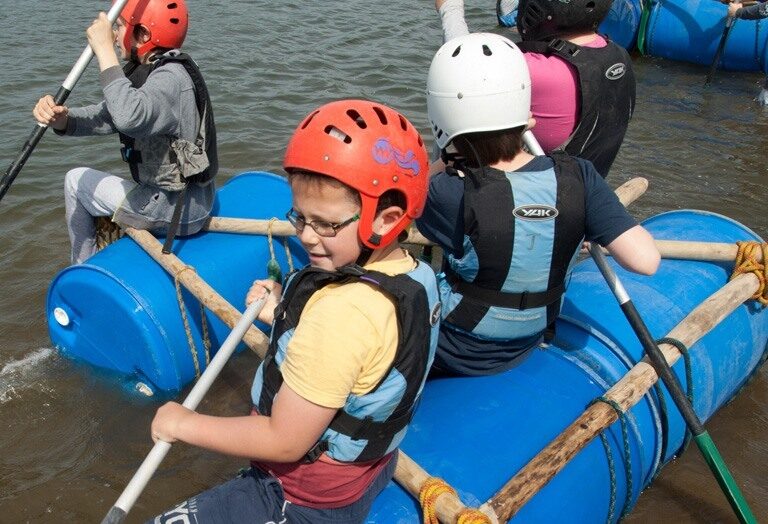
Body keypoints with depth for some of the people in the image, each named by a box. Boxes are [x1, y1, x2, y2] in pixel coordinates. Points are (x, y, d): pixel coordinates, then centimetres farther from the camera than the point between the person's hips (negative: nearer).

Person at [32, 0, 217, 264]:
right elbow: (105, 116, 3)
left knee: (77, 181, 8)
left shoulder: (171, 77, -23)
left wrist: (105, 50, -34)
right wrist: (61, 118, -16)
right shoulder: (147, 71, 9)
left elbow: (129, 117, -43)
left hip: (179, 211, -9)